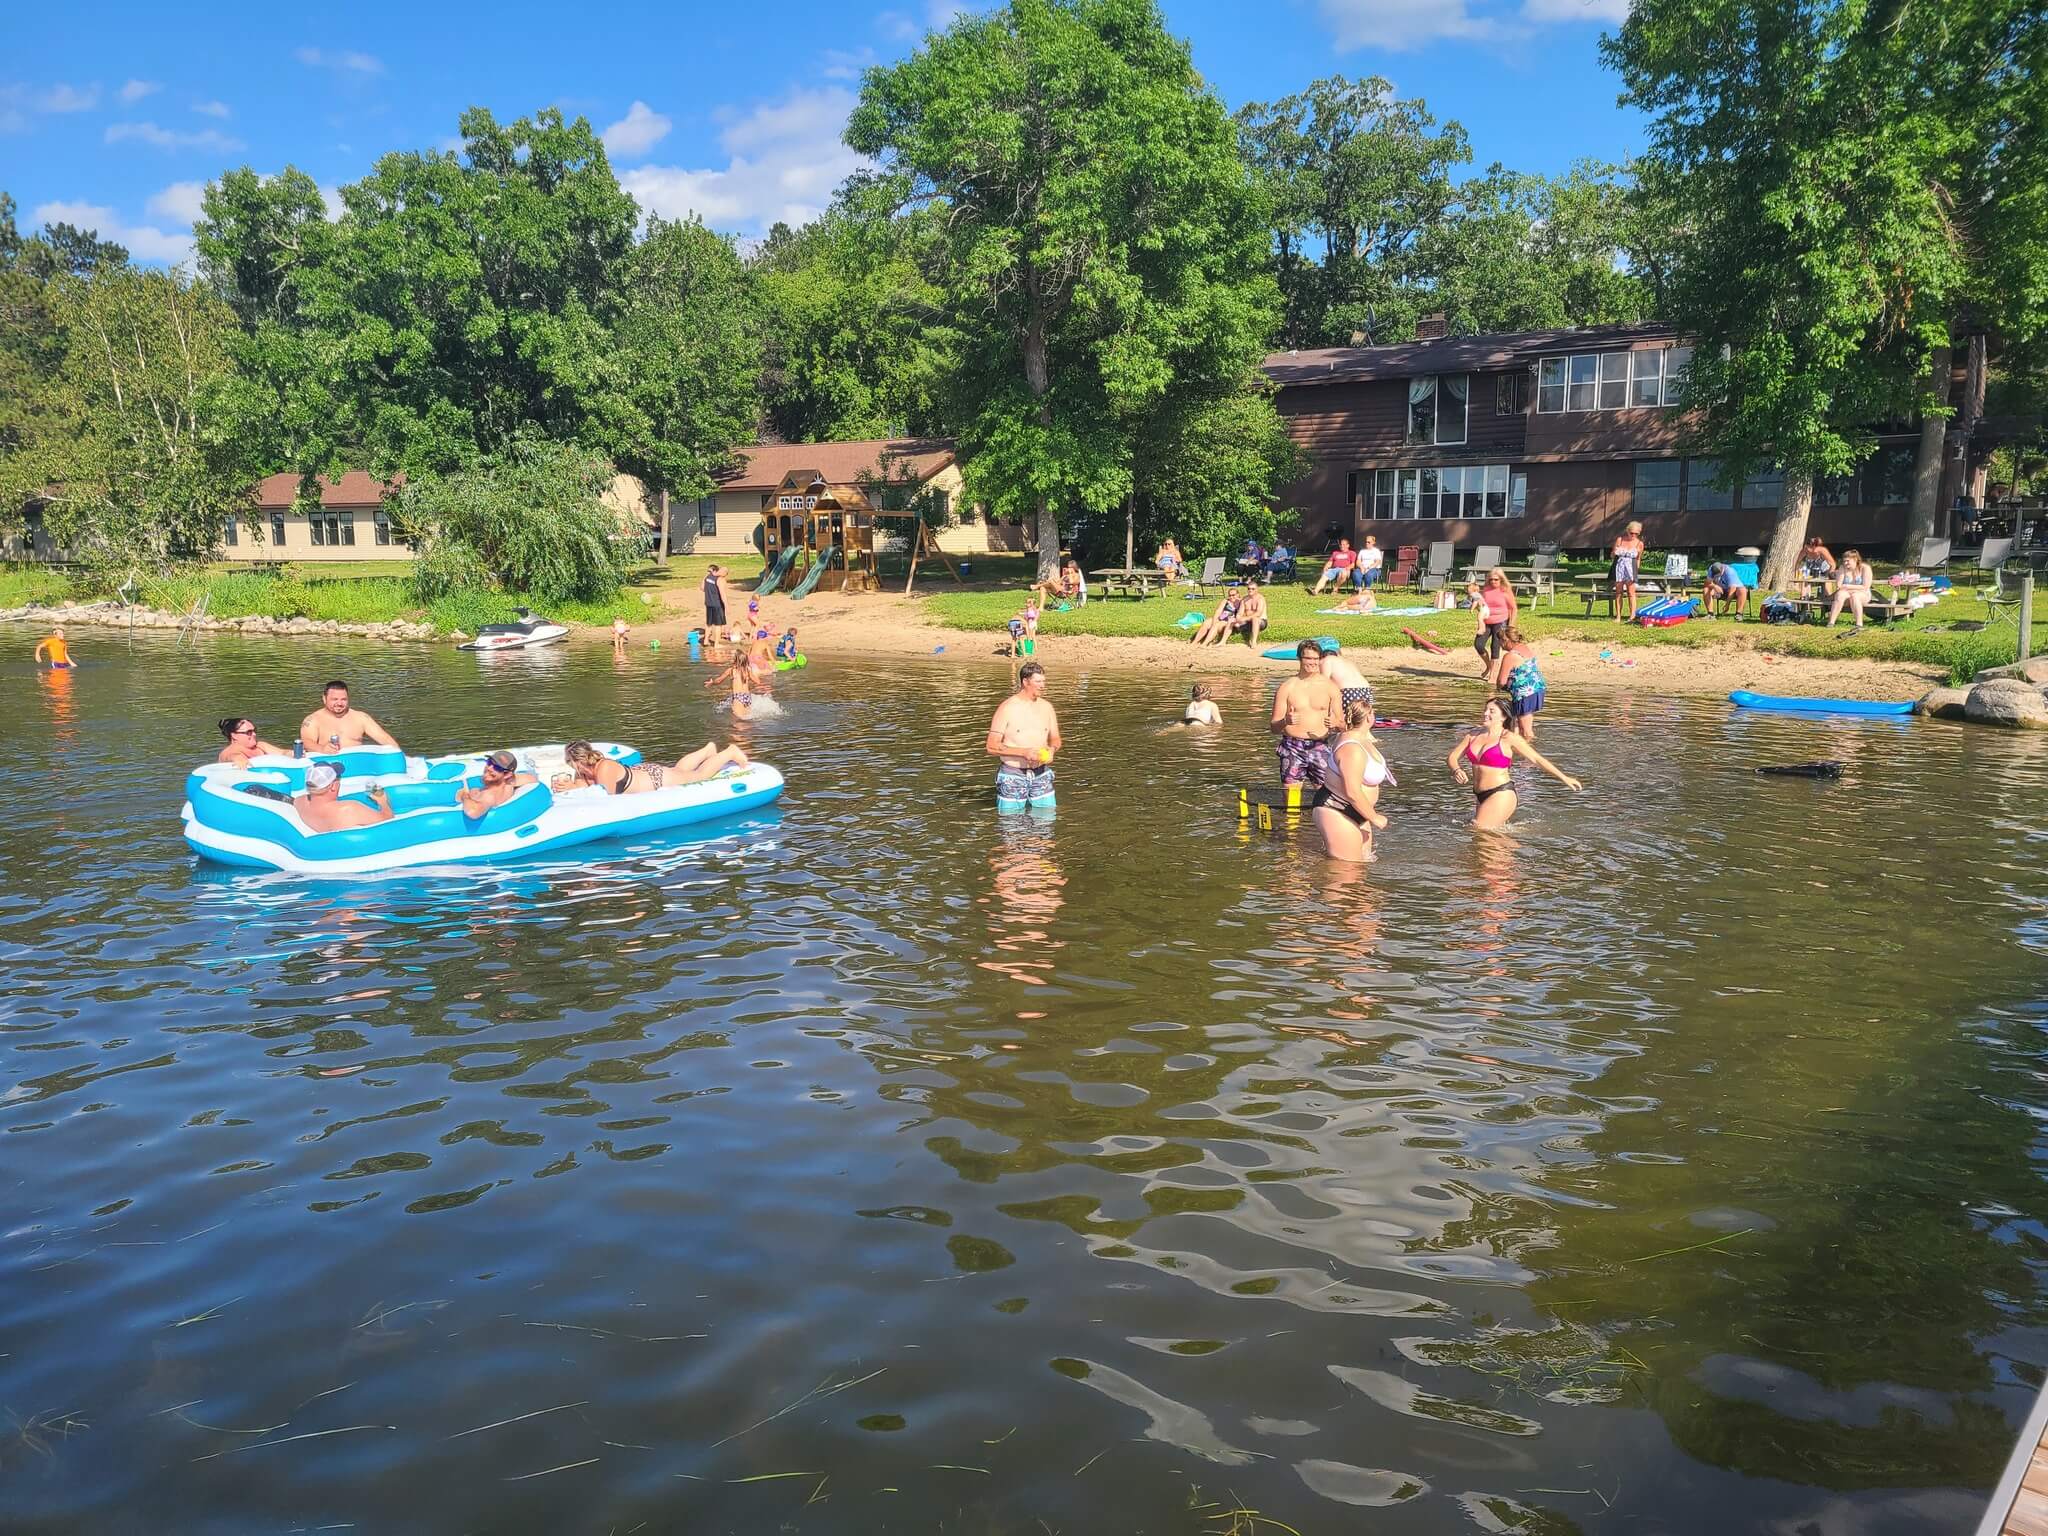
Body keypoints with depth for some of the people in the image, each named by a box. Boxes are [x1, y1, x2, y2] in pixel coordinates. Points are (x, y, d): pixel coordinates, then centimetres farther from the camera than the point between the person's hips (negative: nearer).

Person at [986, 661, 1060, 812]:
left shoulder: (1046, 707, 6)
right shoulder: (1007, 708, -8)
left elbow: (1055, 739, 17)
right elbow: (991, 747, -10)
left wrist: (1052, 749, -7)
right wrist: (1024, 752, -20)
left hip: (1041, 775, 4)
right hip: (1012, 776, -4)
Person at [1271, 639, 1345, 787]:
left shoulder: (1330, 687, 6)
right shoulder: (1287, 687, 3)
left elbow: (1342, 725, 7)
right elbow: (1274, 728, 3)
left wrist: (1335, 723, -16)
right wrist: (1285, 721, -19)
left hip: (1320, 747, 1)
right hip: (1292, 748, 0)